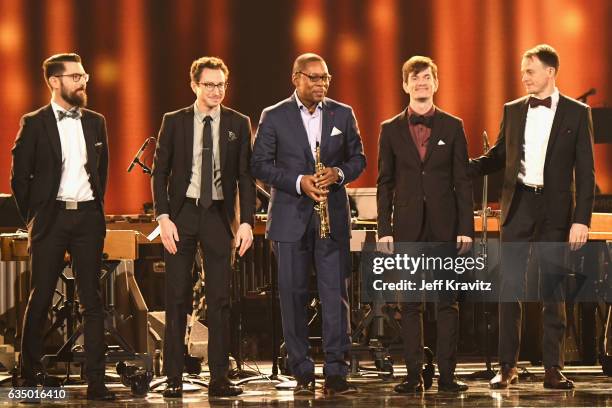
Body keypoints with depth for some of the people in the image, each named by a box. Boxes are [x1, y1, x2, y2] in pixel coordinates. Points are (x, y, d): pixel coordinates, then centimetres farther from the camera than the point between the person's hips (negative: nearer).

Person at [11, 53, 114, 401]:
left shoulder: (95, 122, 10)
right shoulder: (35, 124, -1)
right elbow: (20, 176, 2)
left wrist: (96, 206, 14)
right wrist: (33, 216, 1)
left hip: (88, 217, 3)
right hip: (51, 217, -3)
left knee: (93, 300, 1)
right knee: (40, 299, 2)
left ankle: (96, 381, 2)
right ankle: (31, 376, 11)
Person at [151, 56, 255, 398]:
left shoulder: (239, 124, 4)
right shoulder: (174, 122, 3)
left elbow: (246, 177, 3)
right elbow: (160, 173, 3)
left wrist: (247, 222, -5)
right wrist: (164, 217, -8)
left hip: (219, 215, 0)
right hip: (182, 214, 0)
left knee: (220, 299, 1)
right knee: (177, 298, 1)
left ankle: (219, 378, 6)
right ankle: (174, 378, 5)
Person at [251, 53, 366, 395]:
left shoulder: (342, 114, 8)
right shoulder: (274, 117, 2)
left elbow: (358, 158, 12)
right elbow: (260, 165, -1)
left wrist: (338, 174, -10)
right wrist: (299, 182, -14)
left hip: (332, 217, 1)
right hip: (290, 218, -1)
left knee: (335, 293, -4)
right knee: (294, 295, 2)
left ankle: (336, 372, -3)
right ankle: (303, 373, 8)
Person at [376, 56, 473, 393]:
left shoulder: (452, 127, 6)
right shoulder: (391, 130, 7)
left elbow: (462, 181, 4)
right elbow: (385, 184, 7)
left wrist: (466, 228, -3)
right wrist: (384, 229, -1)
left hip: (444, 226, 0)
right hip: (408, 227, 0)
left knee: (447, 302, 0)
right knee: (410, 305, 2)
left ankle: (447, 375, 3)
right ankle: (414, 375, 5)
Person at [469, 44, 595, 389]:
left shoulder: (576, 113, 0)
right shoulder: (513, 111, 9)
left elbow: (585, 171, -2)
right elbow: (499, 157, 15)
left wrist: (582, 218, -9)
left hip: (555, 210, -2)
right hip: (518, 206, 2)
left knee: (553, 291, 3)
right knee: (510, 289, 1)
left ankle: (553, 368, 8)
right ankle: (508, 367, 7)